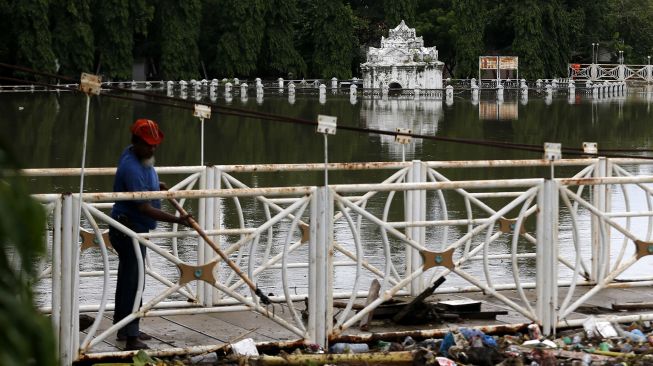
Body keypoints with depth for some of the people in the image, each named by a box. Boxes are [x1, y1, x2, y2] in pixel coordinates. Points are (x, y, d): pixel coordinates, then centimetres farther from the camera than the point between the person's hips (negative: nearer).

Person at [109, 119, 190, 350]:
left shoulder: (141, 159, 5)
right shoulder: (132, 168, -27)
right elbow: (145, 208, -30)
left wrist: (157, 186, 11)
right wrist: (177, 220, -34)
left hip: (135, 229, 11)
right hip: (129, 230, -11)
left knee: (128, 279, 18)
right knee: (133, 281, -11)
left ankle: (123, 328, 29)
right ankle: (131, 337, -11)